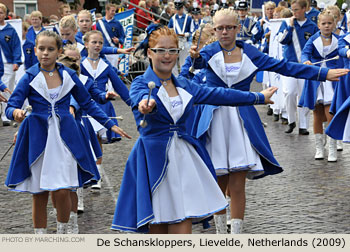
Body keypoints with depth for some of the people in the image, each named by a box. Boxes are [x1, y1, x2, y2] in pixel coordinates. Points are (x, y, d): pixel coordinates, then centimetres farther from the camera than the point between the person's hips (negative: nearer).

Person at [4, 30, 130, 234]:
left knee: (62, 192, -8)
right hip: (38, 139, -1)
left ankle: (62, 234, 15)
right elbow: (11, 106, -4)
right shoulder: (30, 77, -1)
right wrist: (16, 113, -29)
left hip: (64, 137, 1)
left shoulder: (68, 75, 5)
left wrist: (111, 124, 9)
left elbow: (88, 103, 14)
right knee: (39, 195, 3)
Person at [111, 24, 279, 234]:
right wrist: (146, 105, -53)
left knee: (182, 227, -2)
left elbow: (218, 95, 20)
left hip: (184, 159, 5)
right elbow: (140, 97, -27)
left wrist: (260, 97, 25)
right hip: (155, 159, -5)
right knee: (159, 229, -5)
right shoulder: (141, 83, -4)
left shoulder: (184, 85, 13)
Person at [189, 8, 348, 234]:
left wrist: (323, 73, 5)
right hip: (215, 120, -1)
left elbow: (283, 67, 8)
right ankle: (221, 235, 18)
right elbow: (200, 61, -22)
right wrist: (195, 57, -47)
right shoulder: (210, 52, 1)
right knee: (218, 187, 1)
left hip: (242, 120, 1)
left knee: (237, 187, -6)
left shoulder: (250, 53, 6)